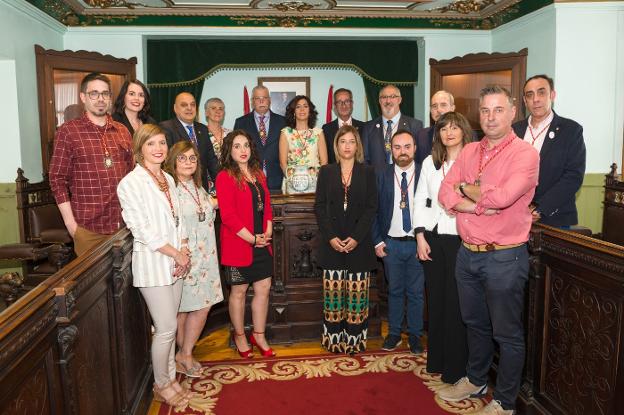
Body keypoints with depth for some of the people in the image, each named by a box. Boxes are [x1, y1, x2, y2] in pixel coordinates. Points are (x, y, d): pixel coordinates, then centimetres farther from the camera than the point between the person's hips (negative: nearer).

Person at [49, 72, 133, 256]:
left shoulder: (123, 131, 11)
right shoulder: (67, 132, -2)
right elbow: (57, 179, -3)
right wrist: (70, 223, -8)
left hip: (124, 224, 4)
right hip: (88, 227, -4)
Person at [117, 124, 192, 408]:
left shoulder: (168, 179, 11)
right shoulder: (131, 183, -12)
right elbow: (143, 230, -16)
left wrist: (183, 251, -1)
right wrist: (177, 254, -12)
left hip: (175, 264, 7)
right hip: (152, 265, -7)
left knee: (168, 326, 14)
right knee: (166, 328, 0)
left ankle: (170, 378, 28)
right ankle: (161, 386, 19)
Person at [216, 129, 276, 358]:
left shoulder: (258, 173, 12)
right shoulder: (225, 177, -10)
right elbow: (228, 215, -16)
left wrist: (268, 232, -1)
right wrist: (252, 239, -16)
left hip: (262, 243, 6)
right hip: (238, 244, -6)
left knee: (264, 288, 10)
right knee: (238, 291, 8)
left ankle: (259, 335, 26)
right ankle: (239, 335, 27)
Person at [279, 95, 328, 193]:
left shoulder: (318, 132, 9)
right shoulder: (286, 132, 7)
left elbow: (324, 161, 6)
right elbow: (283, 162, 2)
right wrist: (292, 178, -13)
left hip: (314, 183, 1)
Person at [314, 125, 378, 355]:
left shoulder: (367, 172, 5)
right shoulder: (326, 172, 8)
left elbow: (371, 207, -1)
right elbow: (319, 206, 3)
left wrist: (356, 237, -11)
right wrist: (330, 237, -9)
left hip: (359, 243, 0)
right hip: (332, 243, 1)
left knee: (357, 292, 2)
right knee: (332, 292, 4)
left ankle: (355, 340, 13)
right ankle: (334, 339, 14)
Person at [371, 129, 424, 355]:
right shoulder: (382, 175, 1)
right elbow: (374, 211, 3)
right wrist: (377, 241, -2)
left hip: (418, 243, -1)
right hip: (391, 243, 1)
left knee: (416, 292, 8)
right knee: (395, 291, 13)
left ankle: (415, 336, 23)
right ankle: (394, 334, 26)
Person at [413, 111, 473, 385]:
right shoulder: (430, 162, 10)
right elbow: (419, 201, 9)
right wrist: (420, 237, 2)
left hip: (460, 239, -4)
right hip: (432, 237, 4)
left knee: (456, 303, 1)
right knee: (435, 300, 12)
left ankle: (456, 367, 17)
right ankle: (436, 360, 28)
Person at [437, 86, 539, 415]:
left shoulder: (525, 154, -12)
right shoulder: (469, 152, 8)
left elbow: (502, 197, -26)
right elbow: (445, 194, 0)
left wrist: (465, 189, -8)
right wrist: (479, 205, -17)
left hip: (504, 257, -6)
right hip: (467, 253, 6)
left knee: (507, 334, 9)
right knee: (475, 323, 22)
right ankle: (475, 380, 43)